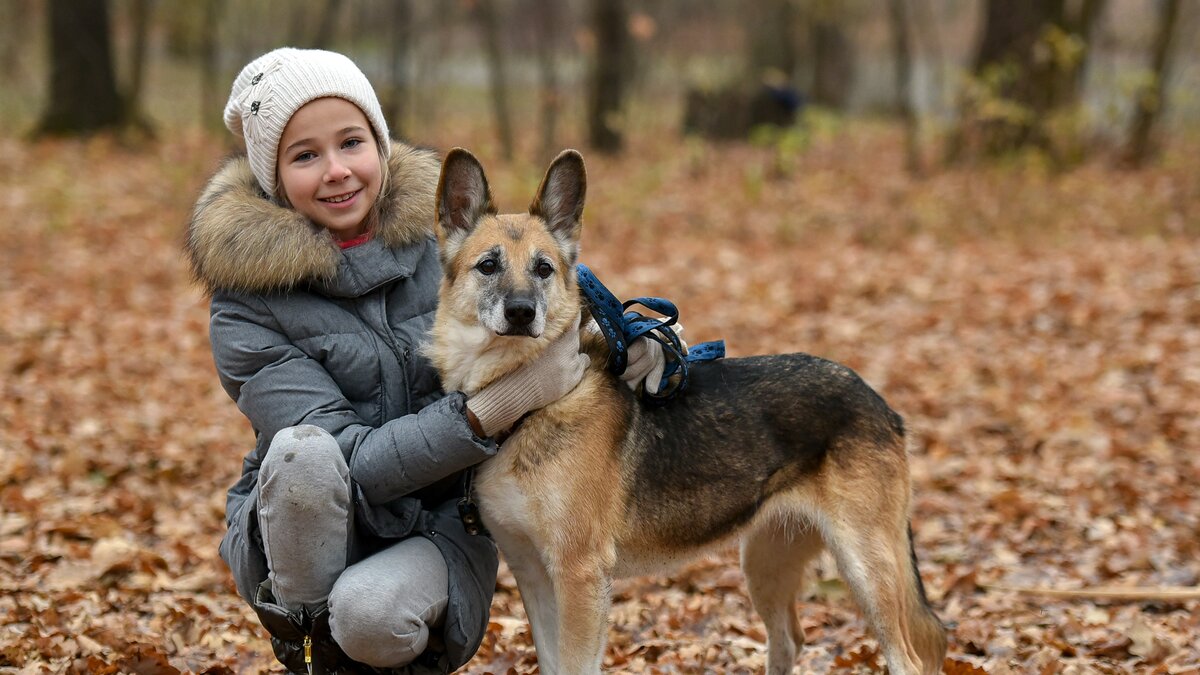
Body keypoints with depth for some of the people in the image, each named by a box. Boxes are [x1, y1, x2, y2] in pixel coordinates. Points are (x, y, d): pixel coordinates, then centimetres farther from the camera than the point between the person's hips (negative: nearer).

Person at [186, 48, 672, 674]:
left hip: (440, 528, 1)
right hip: (309, 535, -1)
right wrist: (497, 405, -32)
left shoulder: (440, 231, -5)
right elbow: (354, 467, -22)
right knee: (304, 449, -34)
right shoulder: (247, 305, -13)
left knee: (371, 612, -33)